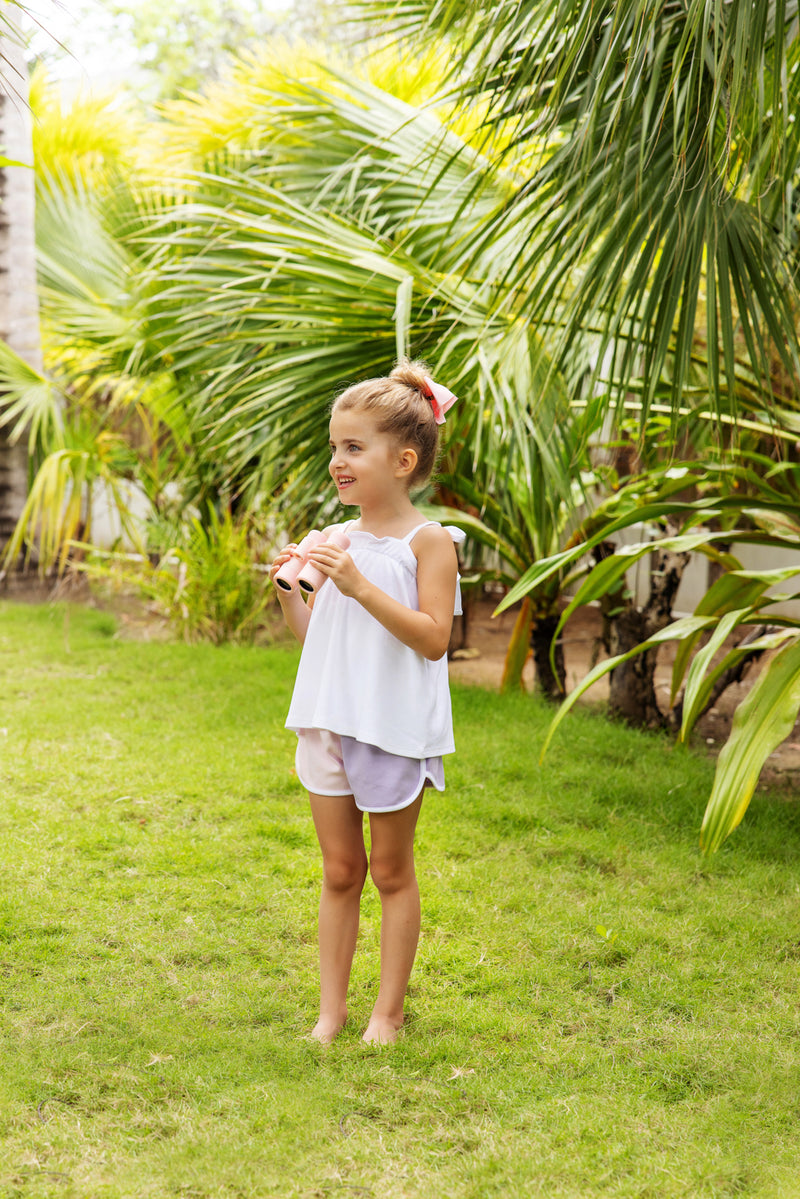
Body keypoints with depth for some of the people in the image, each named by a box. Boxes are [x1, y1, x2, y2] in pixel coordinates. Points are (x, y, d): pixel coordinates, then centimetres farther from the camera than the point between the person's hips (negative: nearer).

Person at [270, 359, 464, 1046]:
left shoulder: (427, 541, -10)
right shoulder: (338, 539, 7)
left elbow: (433, 639, -19)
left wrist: (360, 585, -25)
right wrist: (288, 588, -4)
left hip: (394, 726, -5)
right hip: (328, 723, 5)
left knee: (391, 871, 8)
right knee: (339, 872, 13)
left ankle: (389, 1010, 21)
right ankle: (332, 1007, 22)